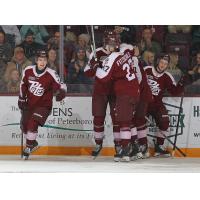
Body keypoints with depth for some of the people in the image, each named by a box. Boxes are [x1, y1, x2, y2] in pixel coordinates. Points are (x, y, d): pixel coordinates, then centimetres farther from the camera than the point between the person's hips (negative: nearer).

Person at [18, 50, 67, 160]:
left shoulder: (51, 74, -20)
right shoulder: (28, 71, -9)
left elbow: (60, 86, -16)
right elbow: (23, 85, 8)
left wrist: (61, 92, -38)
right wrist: (21, 99, 10)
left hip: (43, 105, -5)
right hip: (29, 104, 5)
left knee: (32, 124, -22)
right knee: (24, 126, 13)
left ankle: (29, 146, -4)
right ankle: (33, 143, 38)